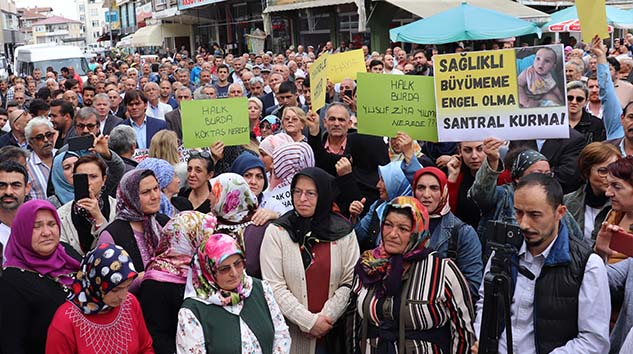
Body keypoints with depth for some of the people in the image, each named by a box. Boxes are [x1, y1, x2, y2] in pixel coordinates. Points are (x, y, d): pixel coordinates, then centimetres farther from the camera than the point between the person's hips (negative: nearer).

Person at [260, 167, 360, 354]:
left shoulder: (343, 231, 2)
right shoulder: (276, 232, -3)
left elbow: (350, 282, -1)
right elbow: (274, 287, -9)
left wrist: (326, 317, -11)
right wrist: (309, 321, -14)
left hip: (331, 332, 1)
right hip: (290, 333, -1)